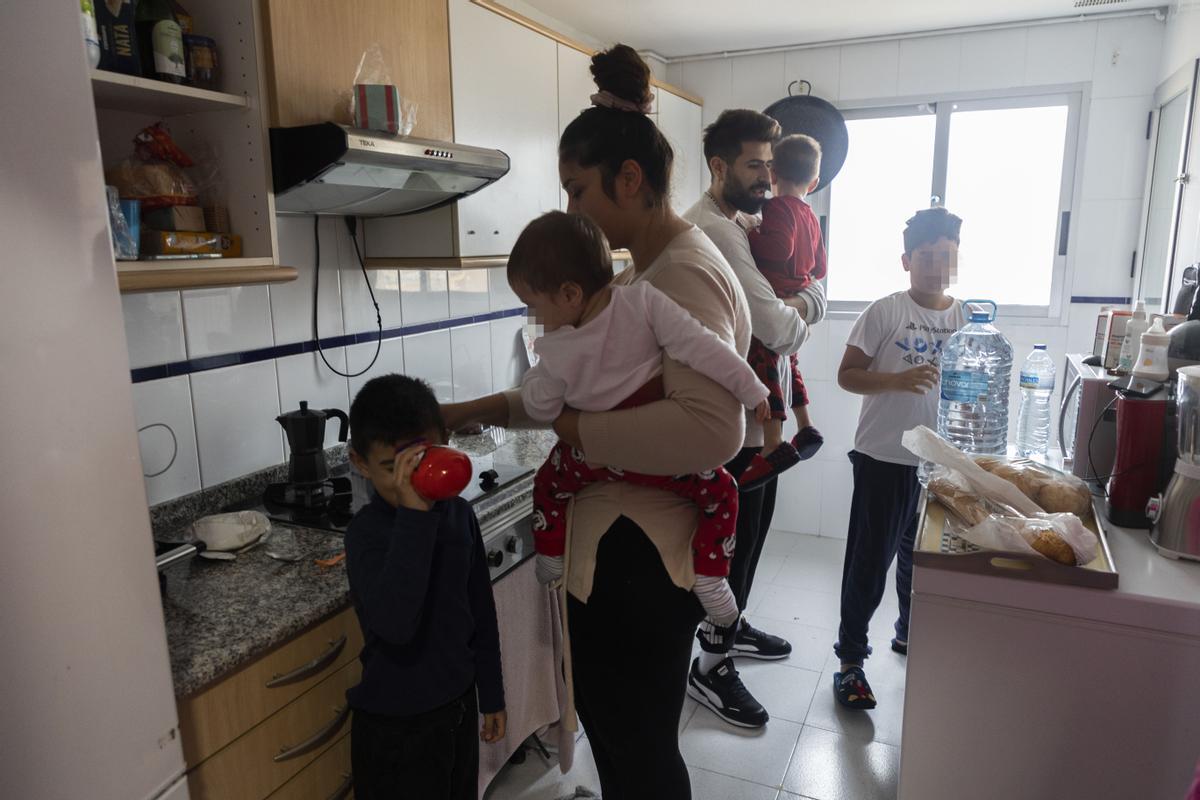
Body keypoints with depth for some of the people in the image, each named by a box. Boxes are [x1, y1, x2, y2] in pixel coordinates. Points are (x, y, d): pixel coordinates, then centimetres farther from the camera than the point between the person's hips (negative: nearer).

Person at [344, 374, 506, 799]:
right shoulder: (366, 532, -21)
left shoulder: (459, 513, -6)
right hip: (395, 724, -5)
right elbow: (394, 624, -38)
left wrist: (491, 693, 11)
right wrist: (413, 514, -41)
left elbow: (481, 609, 5)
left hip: (458, 705, 5)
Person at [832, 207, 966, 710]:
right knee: (870, 560, 2)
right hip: (885, 458, -5)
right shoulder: (886, 312, -9)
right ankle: (850, 658, 15)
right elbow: (847, 375, -10)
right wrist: (897, 380, -26)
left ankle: (910, 633, 44)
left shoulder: (967, 318, 4)